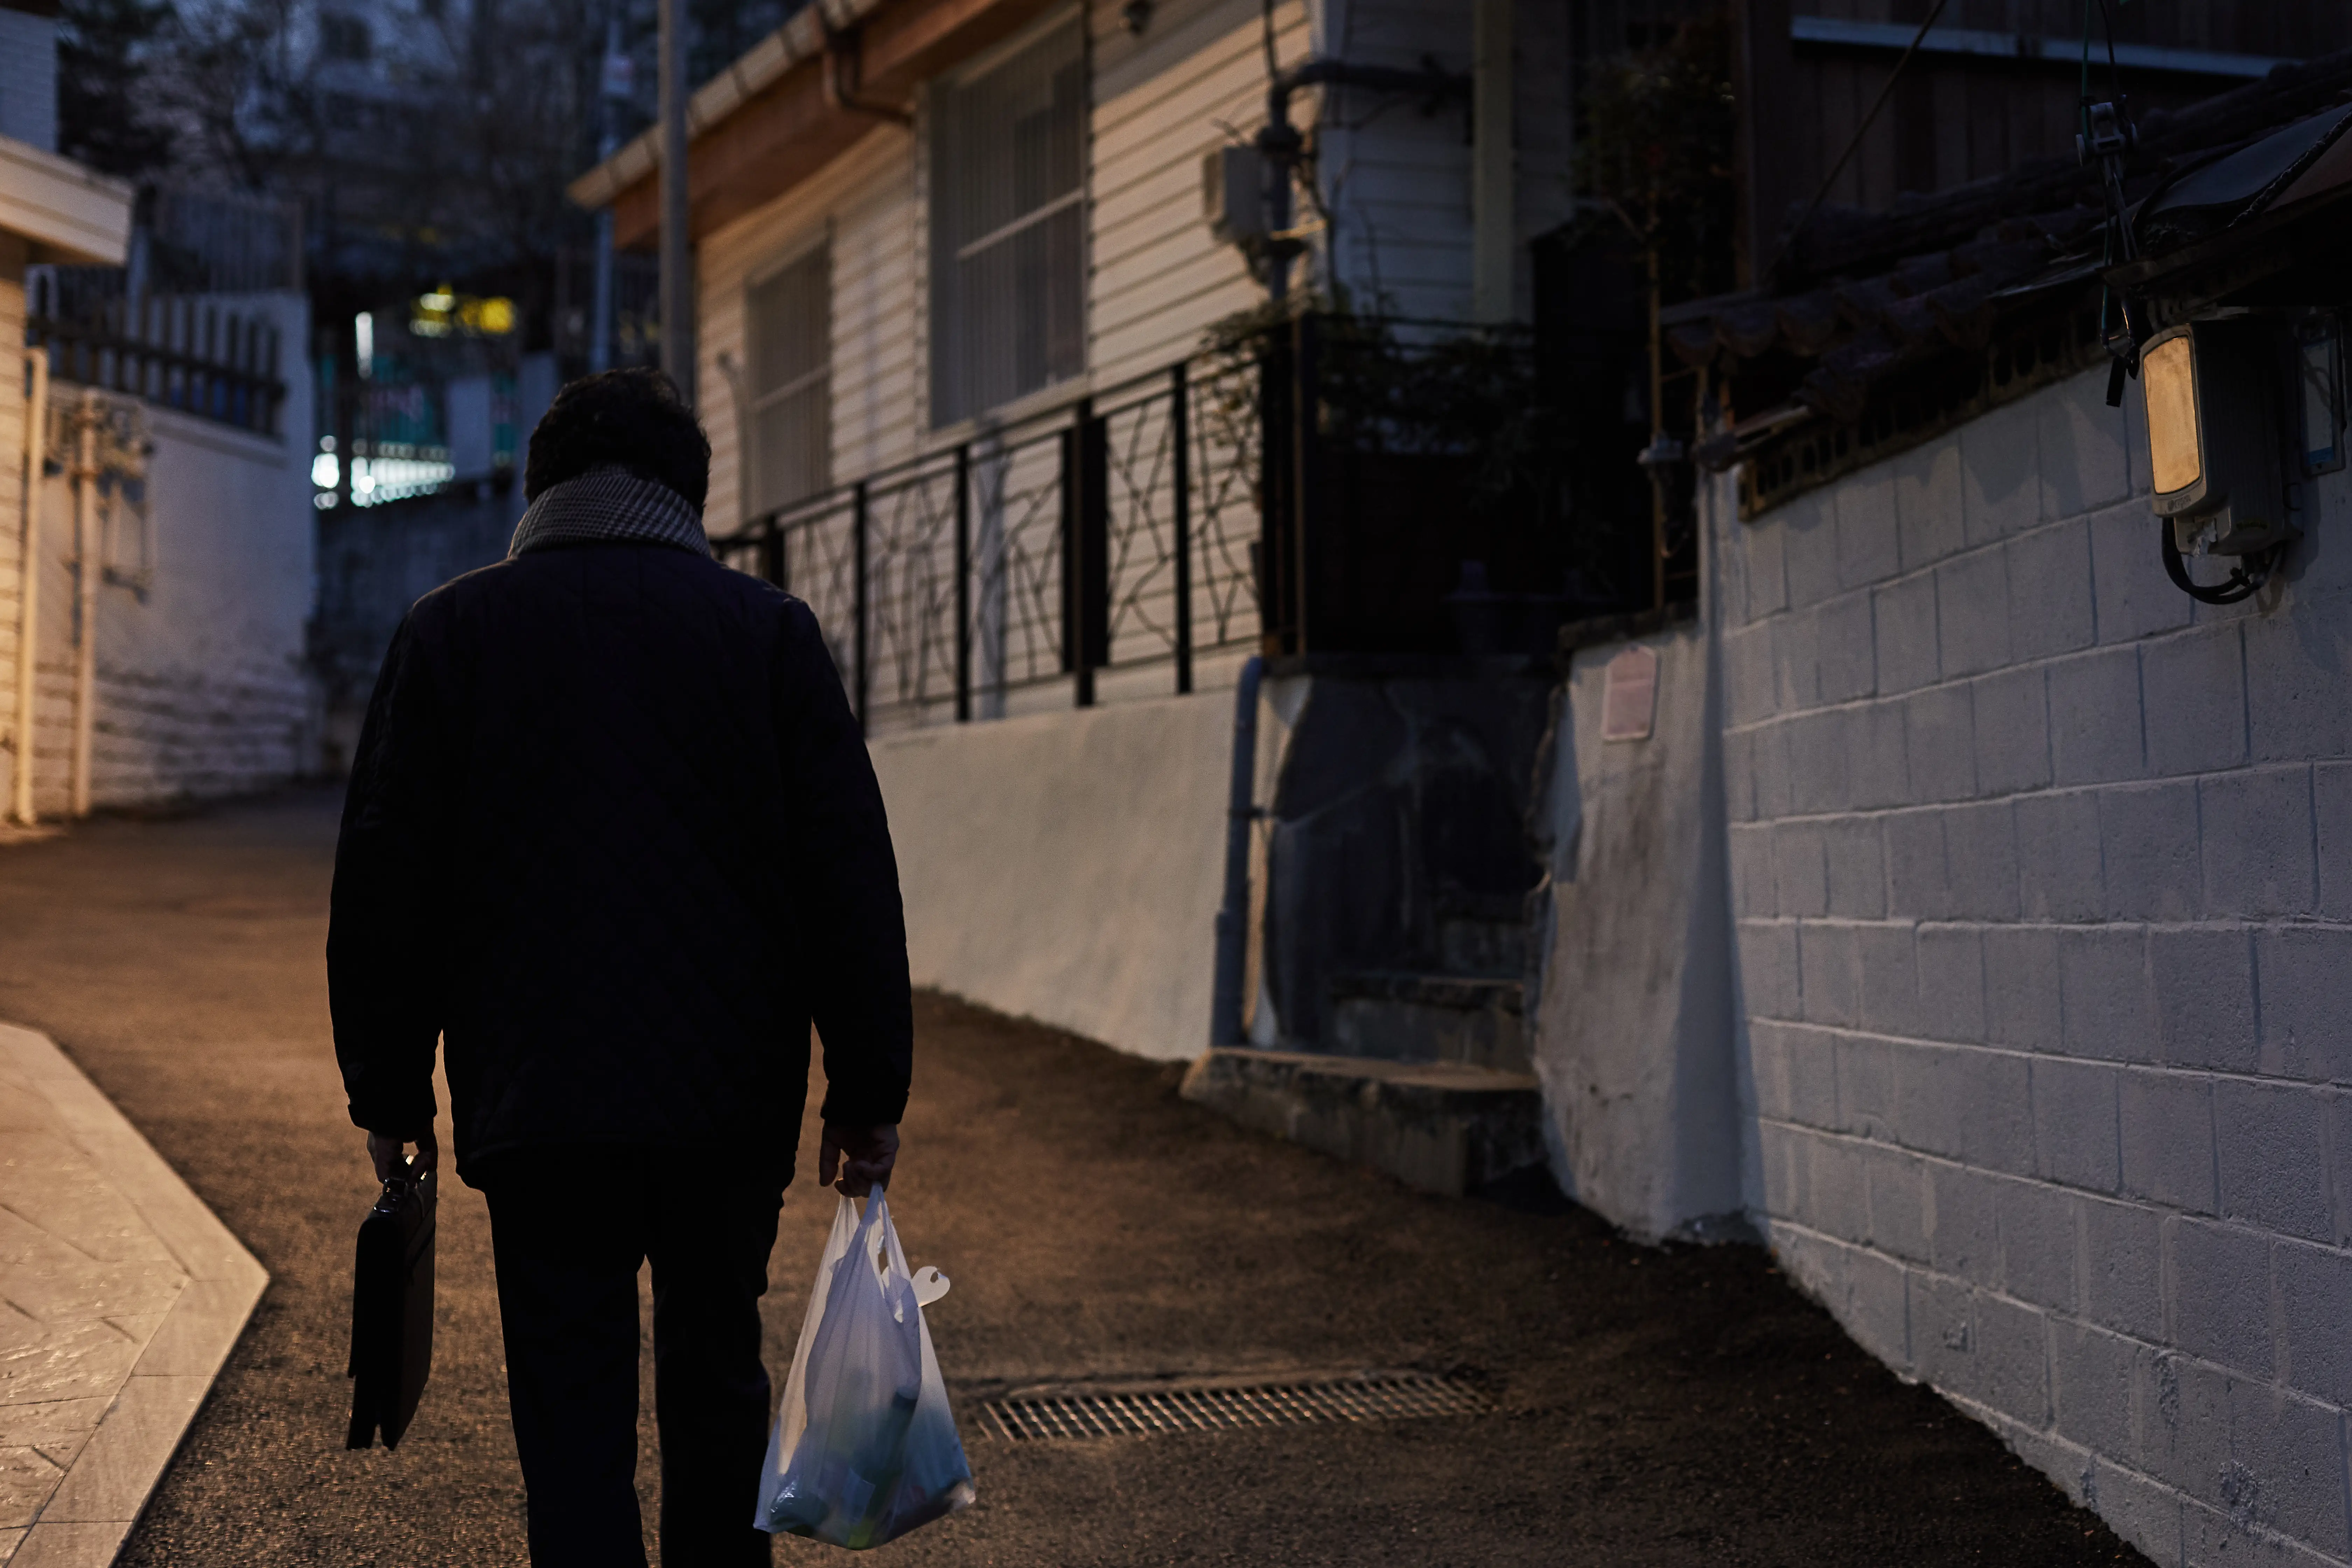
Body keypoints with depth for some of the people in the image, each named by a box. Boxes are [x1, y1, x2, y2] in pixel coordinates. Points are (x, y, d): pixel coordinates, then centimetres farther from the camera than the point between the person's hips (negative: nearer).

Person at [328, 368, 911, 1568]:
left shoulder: (452, 629, 2)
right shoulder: (770, 629, 1)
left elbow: (382, 881, 3)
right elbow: (851, 873, -2)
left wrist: (389, 1091, 11)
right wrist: (868, 1090, 4)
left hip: (537, 1102, -1)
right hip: (733, 1093, 1)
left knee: (573, 1407, 4)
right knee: (718, 1378, 19)